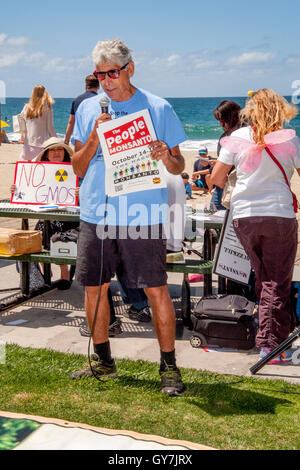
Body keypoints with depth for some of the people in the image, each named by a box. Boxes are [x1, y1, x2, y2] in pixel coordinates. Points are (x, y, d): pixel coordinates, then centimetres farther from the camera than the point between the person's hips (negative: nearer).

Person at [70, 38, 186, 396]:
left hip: (143, 216, -3)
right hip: (96, 215, 4)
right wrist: (95, 138, -6)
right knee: (94, 287, 8)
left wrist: (166, 157, -19)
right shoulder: (88, 110, 11)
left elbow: (178, 167, 4)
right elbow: (78, 168, 10)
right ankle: (103, 361, 26)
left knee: (156, 289, -4)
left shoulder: (157, 108, 2)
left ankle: (169, 366, 10)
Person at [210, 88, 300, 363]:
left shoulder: (237, 138, 2)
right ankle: (271, 344, 1)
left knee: (261, 277, 19)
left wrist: (227, 187, 26)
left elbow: (217, 178, 4)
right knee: (277, 283, 3)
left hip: (243, 216, 3)